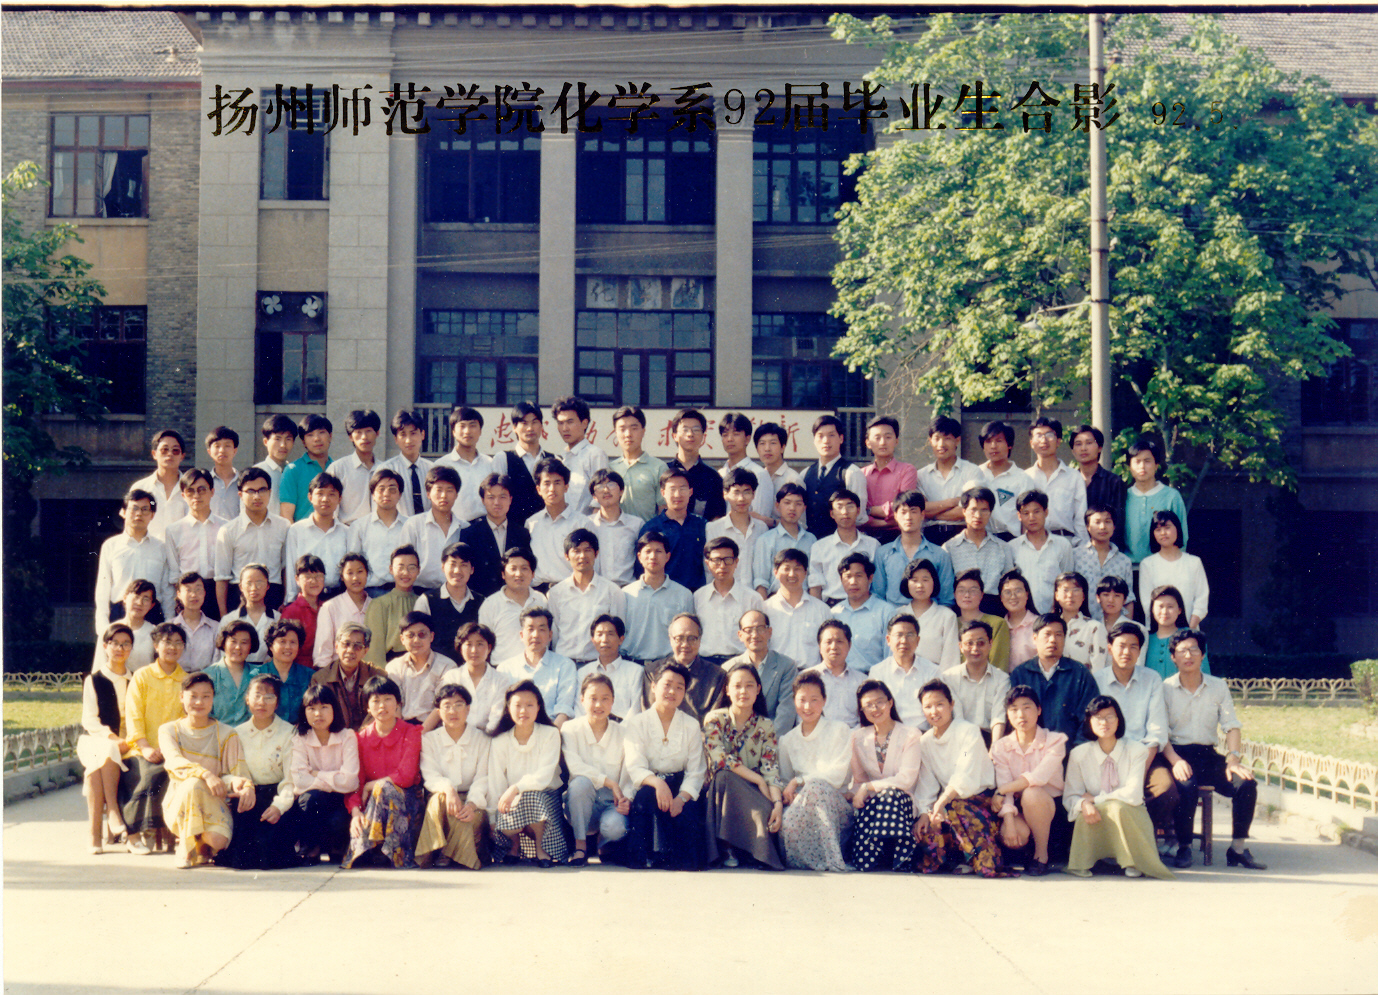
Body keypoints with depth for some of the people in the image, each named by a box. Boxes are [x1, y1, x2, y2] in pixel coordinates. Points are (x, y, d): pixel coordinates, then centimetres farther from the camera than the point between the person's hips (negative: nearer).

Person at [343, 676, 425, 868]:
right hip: (371, 802, 2)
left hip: (406, 800, -2)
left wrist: (371, 786, -11)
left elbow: (406, 777, -13)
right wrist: (355, 811, -21)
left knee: (384, 788, -34)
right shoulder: (362, 737, 6)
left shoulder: (412, 733, -2)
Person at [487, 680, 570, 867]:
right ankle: (514, 845, 5)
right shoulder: (500, 741, 0)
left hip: (545, 797, -1)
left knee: (531, 797, -37)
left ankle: (540, 847, -12)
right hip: (513, 802, 2)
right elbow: (495, 782, -3)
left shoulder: (550, 734, -5)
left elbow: (544, 777, -16)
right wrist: (492, 820, -10)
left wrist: (516, 788, -31)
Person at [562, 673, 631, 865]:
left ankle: (602, 843, 10)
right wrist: (609, 782, -22)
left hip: (612, 804, 1)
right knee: (581, 782, -33)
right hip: (582, 804, -1)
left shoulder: (622, 732, 1)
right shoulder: (571, 729, -3)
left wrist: (626, 798, -23)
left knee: (614, 826, -32)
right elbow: (574, 766, -18)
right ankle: (580, 844, -15)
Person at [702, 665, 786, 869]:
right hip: (721, 792, -1)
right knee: (725, 775, -36)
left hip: (754, 794, 1)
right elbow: (720, 759, -15)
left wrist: (778, 803, -23)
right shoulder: (714, 719, -1)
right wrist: (758, 780, -19)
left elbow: (771, 769, -5)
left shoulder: (766, 726, 6)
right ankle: (727, 850, -27)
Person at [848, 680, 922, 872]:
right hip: (870, 804, 1)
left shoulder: (911, 736, 1)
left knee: (890, 795, -39)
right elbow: (858, 780, 14)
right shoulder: (858, 738, 13)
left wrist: (868, 787, -15)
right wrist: (856, 796, -9)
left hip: (902, 801, -1)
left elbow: (906, 779, -9)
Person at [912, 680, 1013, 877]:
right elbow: (926, 783, 4)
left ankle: (986, 862, -25)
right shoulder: (925, 741, 8)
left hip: (980, 796, -5)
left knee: (955, 810, -36)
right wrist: (924, 812, -13)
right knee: (924, 825, -22)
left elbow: (966, 778, -19)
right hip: (949, 800, 5)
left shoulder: (968, 732, -9)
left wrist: (942, 801, -31)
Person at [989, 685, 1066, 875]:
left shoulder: (1055, 741, -6)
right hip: (1019, 810, 2)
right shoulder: (1000, 747, 1)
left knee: (1032, 793, -35)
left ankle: (1042, 854, -16)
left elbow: (1039, 777, -21)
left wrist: (1001, 791, -20)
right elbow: (1003, 785, -11)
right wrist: (1009, 821, -25)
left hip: (1050, 808, -1)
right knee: (1013, 834, -33)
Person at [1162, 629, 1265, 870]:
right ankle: (1184, 848, -18)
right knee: (1185, 785, -35)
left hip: (1208, 755, 3)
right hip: (1177, 753, -3)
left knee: (1246, 783, -22)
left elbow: (1232, 726, 5)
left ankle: (1238, 848, -11)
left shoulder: (1218, 686, 11)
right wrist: (1175, 760, -23)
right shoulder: (1165, 689, 3)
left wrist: (1233, 759, -13)